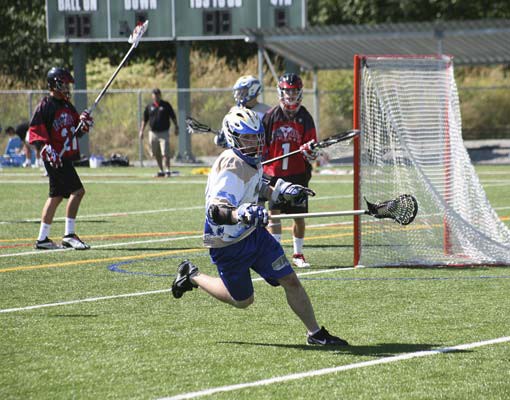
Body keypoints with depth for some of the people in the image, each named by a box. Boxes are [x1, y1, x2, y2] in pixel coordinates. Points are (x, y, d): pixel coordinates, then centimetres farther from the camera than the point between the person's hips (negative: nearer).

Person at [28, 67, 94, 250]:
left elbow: (77, 131, 21)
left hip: (66, 157, 9)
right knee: (77, 191, -15)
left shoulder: (68, 106, 16)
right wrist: (46, 149, -24)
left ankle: (42, 239, 18)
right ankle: (69, 234, -12)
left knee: (56, 196, 12)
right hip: (54, 157, -9)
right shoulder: (45, 105, -10)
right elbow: (34, 132, -13)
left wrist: (84, 123, 0)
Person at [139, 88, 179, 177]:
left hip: (164, 133, -4)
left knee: (165, 153, -11)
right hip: (153, 133, 4)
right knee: (156, 154, 9)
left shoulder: (166, 105, 1)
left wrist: (176, 127, 2)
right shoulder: (149, 106, 8)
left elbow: (173, 117, 6)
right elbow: (145, 120, 13)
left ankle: (167, 170, -9)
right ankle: (161, 171, 19)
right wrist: (141, 130, 7)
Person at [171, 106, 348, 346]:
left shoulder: (250, 160, 1)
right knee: (243, 300, 8)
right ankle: (192, 276, 28)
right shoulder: (232, 168, -29)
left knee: (290, 280, -1)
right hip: (227, 244, -8)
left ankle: (315, 333, 9)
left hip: (254, 233, 8)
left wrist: (283, 191, 20)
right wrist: (240, 214, -58)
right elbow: (215, 211, -40)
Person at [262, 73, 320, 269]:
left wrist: (310, 151, -21)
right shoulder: (271, 116, 4)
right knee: (274, 212, -6)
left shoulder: (305, 117, 4)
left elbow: (312, 147, 2)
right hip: (274, 173, 0)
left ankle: (298, 254, 15)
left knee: (299, 215, 3)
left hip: (298, 174, 0)